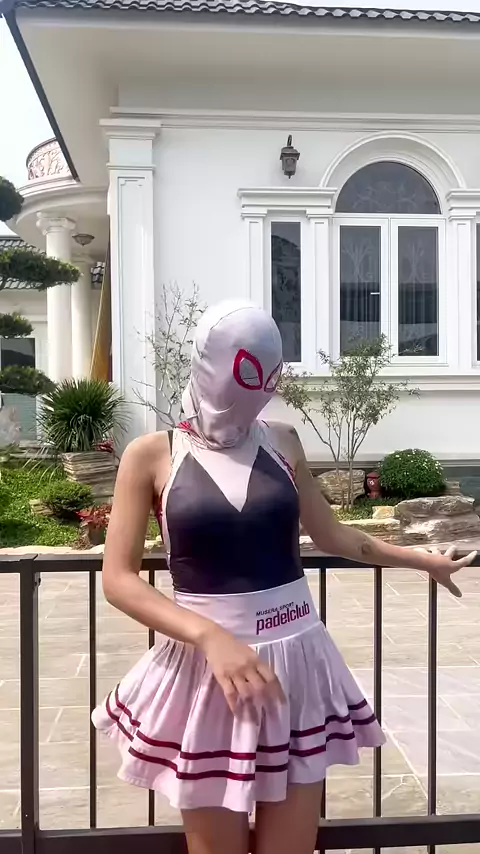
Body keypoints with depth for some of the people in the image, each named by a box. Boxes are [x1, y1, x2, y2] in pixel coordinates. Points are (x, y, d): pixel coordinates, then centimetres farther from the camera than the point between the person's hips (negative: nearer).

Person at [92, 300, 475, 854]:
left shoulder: (282, 442, 4)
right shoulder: (152, 455, -6)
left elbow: (330, 536, 16)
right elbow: (118, 578, -10)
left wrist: (424, 560, 24)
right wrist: (211, 636, -23)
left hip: (296, 665, 3)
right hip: (207, 667, -2)